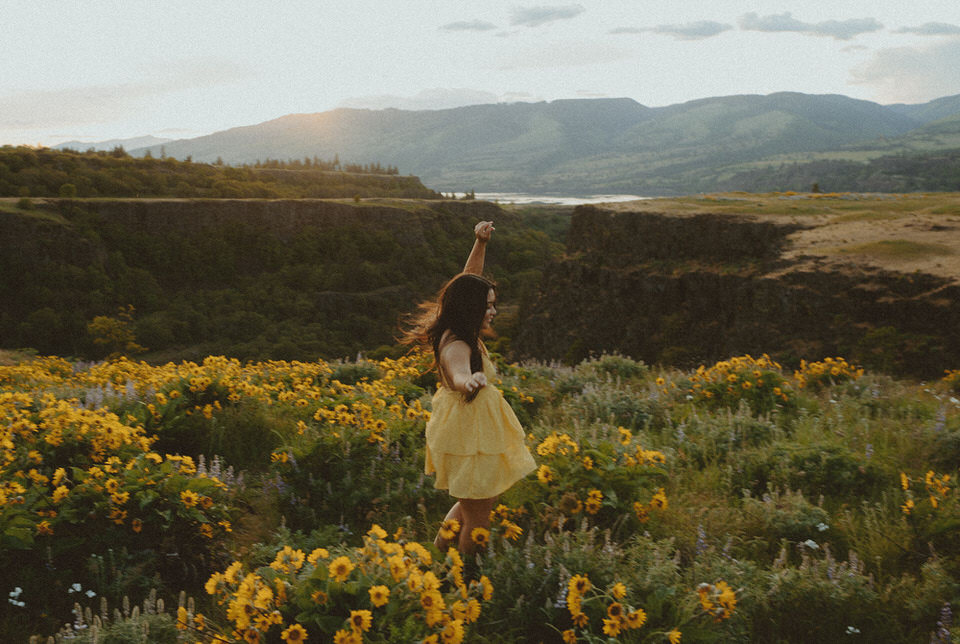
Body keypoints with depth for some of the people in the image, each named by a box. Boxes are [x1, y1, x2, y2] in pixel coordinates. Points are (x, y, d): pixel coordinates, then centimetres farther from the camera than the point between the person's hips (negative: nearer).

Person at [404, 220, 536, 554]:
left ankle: (440, 547, 34)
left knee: (477, 501, 23)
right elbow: (458, 375, -50)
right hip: (469, 435, -10)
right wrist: (470, 381, -73)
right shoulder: (457, 346, -26)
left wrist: (480, 241, 2)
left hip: (475, 426, 10)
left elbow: (470, 279, 12)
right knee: (477, 516, 3)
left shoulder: (459, 332, 1)